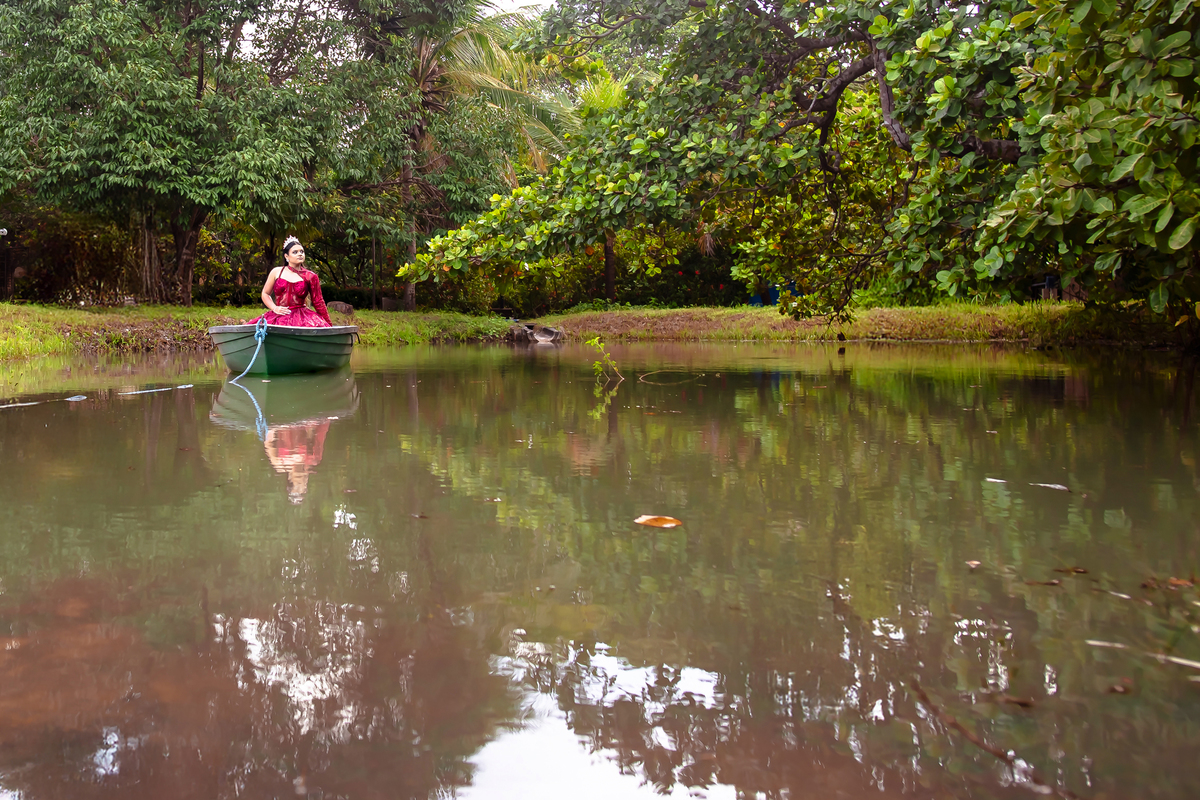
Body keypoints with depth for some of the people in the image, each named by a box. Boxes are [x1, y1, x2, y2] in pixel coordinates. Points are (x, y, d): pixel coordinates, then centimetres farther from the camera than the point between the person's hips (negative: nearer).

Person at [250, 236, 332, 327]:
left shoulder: (310, 276, 7)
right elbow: (265, 294, 21)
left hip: (301, 316, -1)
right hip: (279, 316, 1)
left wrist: (329, 325, 7)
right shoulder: (276, 272, 11)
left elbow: (318, 302, 10)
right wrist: (274, 308, 2)